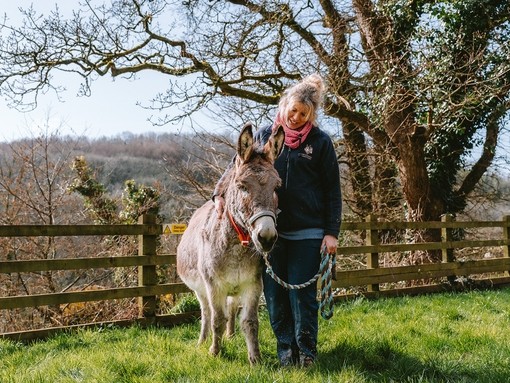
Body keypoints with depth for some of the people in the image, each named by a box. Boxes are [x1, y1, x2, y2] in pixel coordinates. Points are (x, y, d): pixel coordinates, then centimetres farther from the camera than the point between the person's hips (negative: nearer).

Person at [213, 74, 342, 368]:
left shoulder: (320, 142, 0)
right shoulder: (265, 135, 6)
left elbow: (332, 191, 1)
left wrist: (332, 232, -5)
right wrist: (220, 192, -8)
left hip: (307, 231, -3)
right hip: (271, 229, 3)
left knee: (302, 293, 0)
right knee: (275, 293, 8)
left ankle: (307, 350, 16)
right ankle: (286, 349, 22)